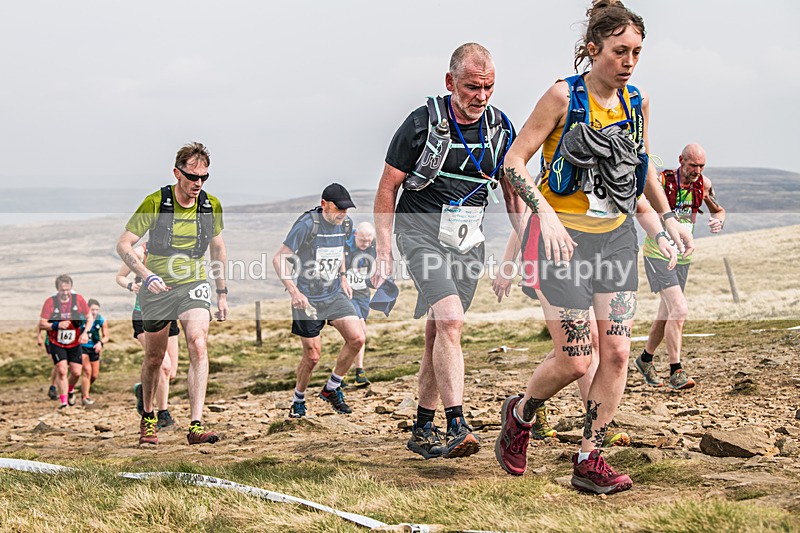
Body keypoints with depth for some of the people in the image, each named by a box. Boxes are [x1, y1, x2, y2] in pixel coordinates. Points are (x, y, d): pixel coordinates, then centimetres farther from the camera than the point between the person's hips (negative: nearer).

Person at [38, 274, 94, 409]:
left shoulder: (78, 299, -8)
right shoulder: (50, 302, -12)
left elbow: (90, 317, 4)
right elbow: (41, 324, -11)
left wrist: (85, 332, -12)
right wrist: (57, 325, -27)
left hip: (75, 343, 2)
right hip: (56, 344, -2)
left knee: (76, 372, 1)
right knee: (61, 370, -15)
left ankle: (70, 390, 34)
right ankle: (63, 401, -5)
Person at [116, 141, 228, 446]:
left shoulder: (212, 206, -3)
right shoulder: (155, 203, -14)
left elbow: (218, 249, 13)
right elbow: (123, 245, -11)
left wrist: (222, 294, 13)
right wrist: (146, 275, -27)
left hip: (194, 286, 1)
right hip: (157, 288, -1)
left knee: (199, 346, -21)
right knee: (154, 358, 11)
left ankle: (196, 426, -24)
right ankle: (148, 417, 37)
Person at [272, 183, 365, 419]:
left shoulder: (344, 224, 4)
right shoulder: (307, 224, -17)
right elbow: (279, 258, -15)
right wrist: (294, 291, -23)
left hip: (335, 295, 6)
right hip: (308, 299, -6)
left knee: (357, 339, -12)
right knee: (312, 356, -2)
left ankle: (331, 388, 7)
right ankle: (298, 400, 24)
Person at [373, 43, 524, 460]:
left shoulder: (500, 128, 3)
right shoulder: (423, 124, -11)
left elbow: (513, 192, 14)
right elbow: (387, 188, -5)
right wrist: (384, 255, -9)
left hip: (467, 242, 5)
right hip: (422, 234, -4)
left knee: (439, 334, 7)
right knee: (450, 321, -22)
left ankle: (422, 429, 19)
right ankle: (457, 427, -25)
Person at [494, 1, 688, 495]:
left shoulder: (638, 102, 6)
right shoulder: (564, 96, -11)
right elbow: (515, 160, -10)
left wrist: (665, 218, 18)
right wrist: (546, 213, -22)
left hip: (616, 236, 6)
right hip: (563, 235, -5)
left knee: (616, 352, -2)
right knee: (575, 360, -8)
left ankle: (589, 460, 10)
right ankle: (520, 413, 23)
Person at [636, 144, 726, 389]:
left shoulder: (703, 184, -2)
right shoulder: (661, 182, -18)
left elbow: (719, 210, 14)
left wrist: (719, 220, -10)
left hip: (683, 257, 6)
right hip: (658, 255, -6)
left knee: (667, 314, 15)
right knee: (679, 310, -18)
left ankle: (645, 358, 36)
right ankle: (676, 372, -12)